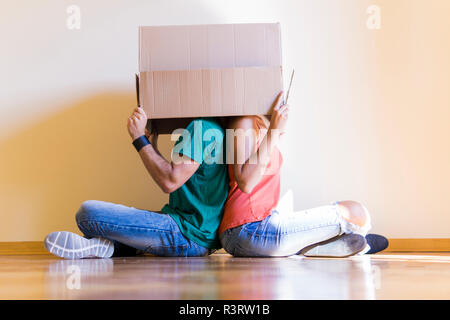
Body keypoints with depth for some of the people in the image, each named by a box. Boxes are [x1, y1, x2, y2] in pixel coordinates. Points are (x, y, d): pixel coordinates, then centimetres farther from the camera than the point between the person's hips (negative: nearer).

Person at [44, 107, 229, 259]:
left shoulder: (201, 127, -13)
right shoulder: (205, 127, 19)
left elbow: (170, 182, -20)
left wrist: (140, 138, -11)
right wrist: (152, 146, 21)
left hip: (189, 236, -11)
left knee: (88, 212, -22)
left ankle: (109, 246, 1)